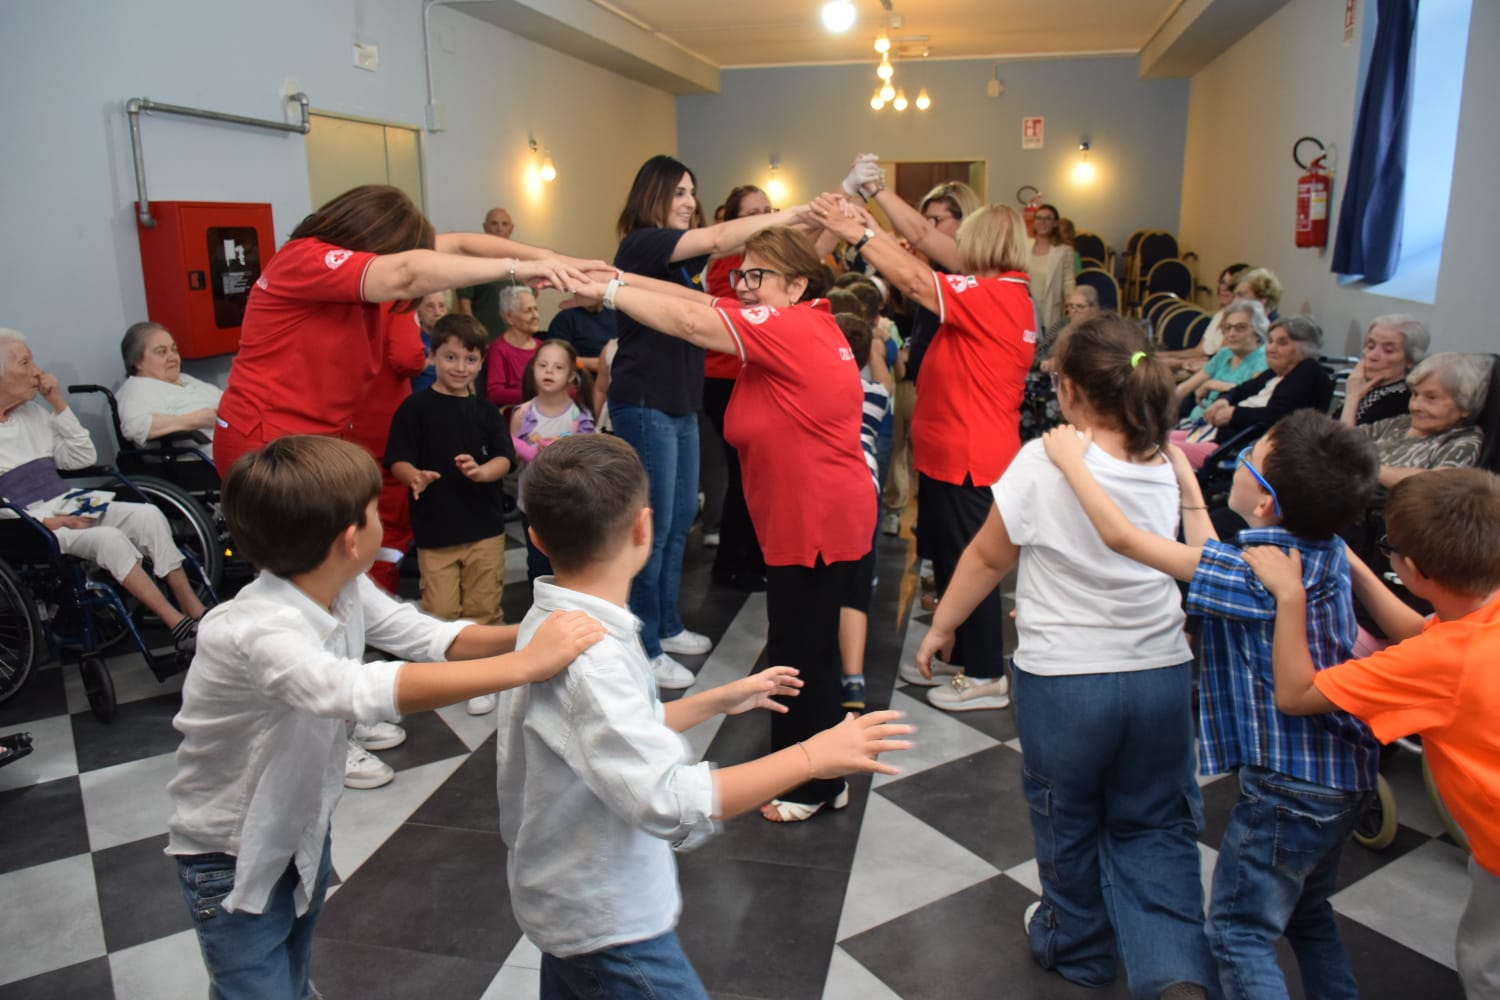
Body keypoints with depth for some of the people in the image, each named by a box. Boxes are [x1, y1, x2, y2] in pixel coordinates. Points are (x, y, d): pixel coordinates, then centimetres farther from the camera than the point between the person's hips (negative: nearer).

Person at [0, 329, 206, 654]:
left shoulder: (34, 411, 16)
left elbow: (83, 457, 14)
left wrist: (59, 404, 7)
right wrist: (44, 521, -19)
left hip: (68, 506, 7)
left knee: (147, 514, -17)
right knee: (108, 538, -31)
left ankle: (195, 610, -20)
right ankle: (179, 626, -31)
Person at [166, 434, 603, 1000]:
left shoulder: (346, 590, -13)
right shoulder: (259, 630, -38)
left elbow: (429, 637, -8)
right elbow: (361, 691, -54)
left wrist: (529, 634, -25)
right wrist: (525, 664, -55)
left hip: (303, 829, 7)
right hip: (233, 858, -7)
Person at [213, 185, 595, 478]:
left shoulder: (362, 258, 4)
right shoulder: (307, 260, -21)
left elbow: (456, 244, -1)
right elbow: (405, 274, -36)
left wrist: (549, 258, -12)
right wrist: (516, 268, -36)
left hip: (313, 436, 8)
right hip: (267, 440, -8)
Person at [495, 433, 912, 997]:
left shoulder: (557, 623, -1)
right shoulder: (583, 657, -32)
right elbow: (673, 803, -39)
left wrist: (718, 701, 14)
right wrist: (812, 756, -32)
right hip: (606, 922, -9)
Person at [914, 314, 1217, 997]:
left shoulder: (1043, 462, -17)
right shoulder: (1169, 470, -2)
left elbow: (988, 557, -6)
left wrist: (939, 628, 9)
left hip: (1063, 680, -3)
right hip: (1161, 675, 4)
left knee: (1068, 822, 20)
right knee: (1153, 826, 19)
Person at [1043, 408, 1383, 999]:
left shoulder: (1258, 574, -27)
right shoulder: (1328, 550, -2)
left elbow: (1121, 537, -25)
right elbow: (1217, 565, 12)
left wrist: (1070, 459, -13)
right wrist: (1185, 480, 14)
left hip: (1289, 787, -9)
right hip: (1344, 773, 9)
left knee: (1239, 933, 6)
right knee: (1306, 913, 27)